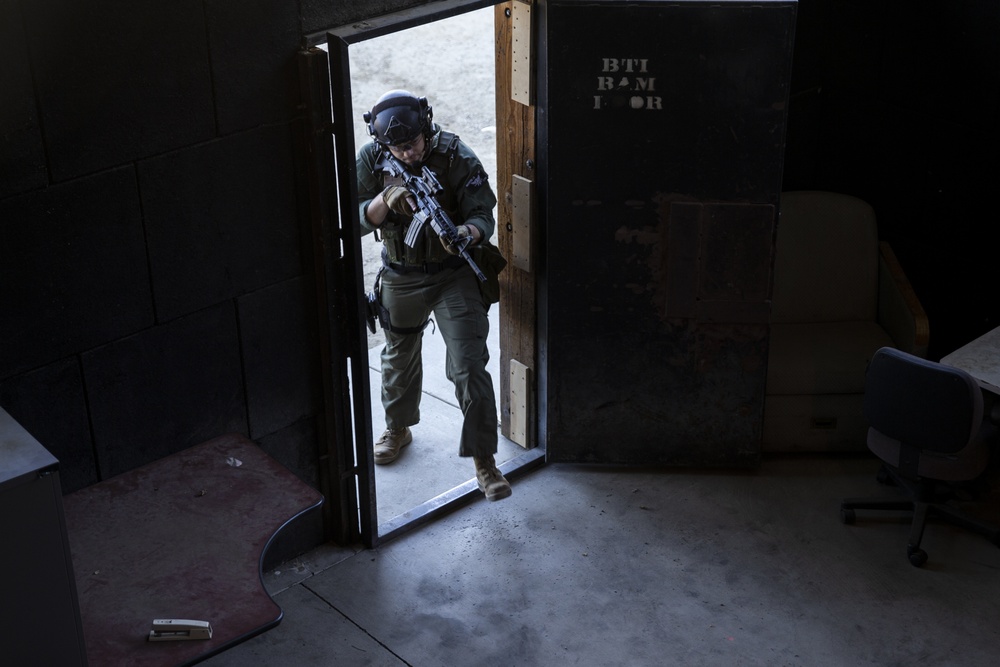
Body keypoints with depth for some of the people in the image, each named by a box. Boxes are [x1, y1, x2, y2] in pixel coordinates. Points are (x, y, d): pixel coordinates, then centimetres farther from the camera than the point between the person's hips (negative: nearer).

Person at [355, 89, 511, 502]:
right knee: (399, 358, 22)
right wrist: (386, 199, -33)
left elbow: (484, 215, -21)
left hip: (454, 276, -3)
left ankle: (484, 460, -4)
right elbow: (355, 221, -13)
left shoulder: (457, 157, -20)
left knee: (469, 366, -12)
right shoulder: (371, 159, -11)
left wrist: (467, 232, -44)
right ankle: (398, 427, 49)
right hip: (400, 279, 3)